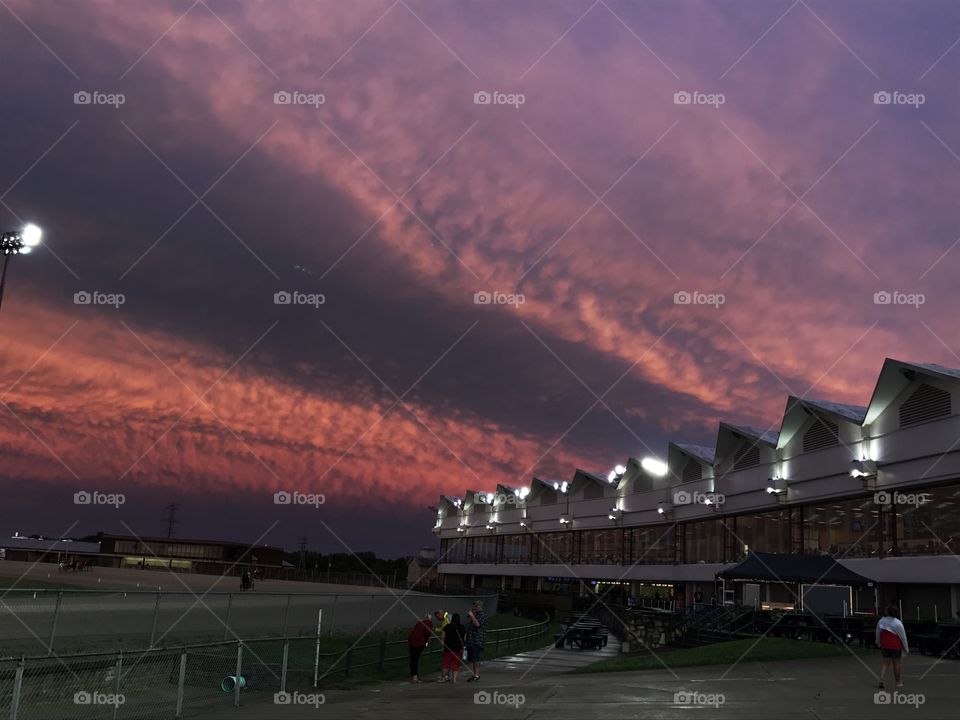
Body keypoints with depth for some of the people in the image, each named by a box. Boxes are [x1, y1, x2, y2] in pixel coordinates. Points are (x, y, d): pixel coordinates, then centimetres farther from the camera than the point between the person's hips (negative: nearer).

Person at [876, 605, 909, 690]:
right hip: (896, 645, -2)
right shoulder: (898, 623, -13)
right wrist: (906, 648, 7)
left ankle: (881, 679, -11)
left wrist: (878, 643, 23)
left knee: (884, 663, 7)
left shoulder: (881, 621, -2)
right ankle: (898, 682, 22)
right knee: (896, 663, 10)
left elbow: (878, 634, 7)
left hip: (884, 645, 3)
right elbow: (903, 636, -5)